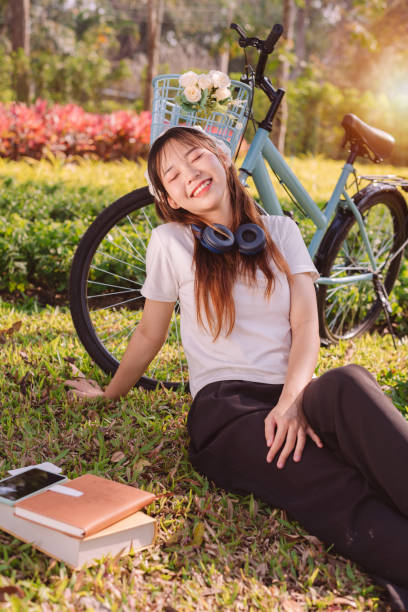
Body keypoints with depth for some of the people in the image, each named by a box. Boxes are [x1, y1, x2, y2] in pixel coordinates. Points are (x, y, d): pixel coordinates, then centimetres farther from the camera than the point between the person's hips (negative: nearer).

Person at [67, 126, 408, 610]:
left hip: (296, 396, 2)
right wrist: (109, 393, 29)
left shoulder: (280, 231, 15)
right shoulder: (171, 241, 7)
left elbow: (306, 324, 3)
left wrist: (293, 399, -16)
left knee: (349, 384, -38)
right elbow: (149, 335, 19)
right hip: (225, 408, -2)